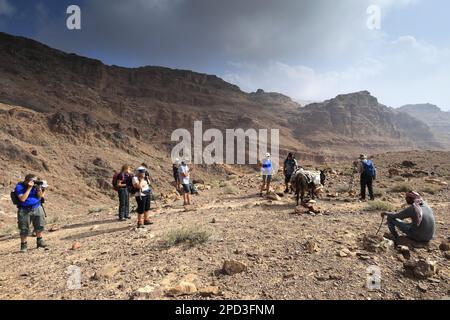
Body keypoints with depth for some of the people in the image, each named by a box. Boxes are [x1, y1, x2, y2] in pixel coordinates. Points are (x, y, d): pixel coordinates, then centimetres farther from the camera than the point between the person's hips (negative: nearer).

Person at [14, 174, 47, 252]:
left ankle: (39, 241, 24)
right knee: (24, 229, 1)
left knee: (39, 226, 8)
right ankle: (23, 245, 16)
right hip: (24, 210, -3)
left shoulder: (36, 185, 1)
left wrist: (39, 188, -16)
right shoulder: (19, 187, -9)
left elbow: (40, 196, 1)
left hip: (37, 208, 3)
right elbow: (22, 199, -20)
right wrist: (29, 188, -22)